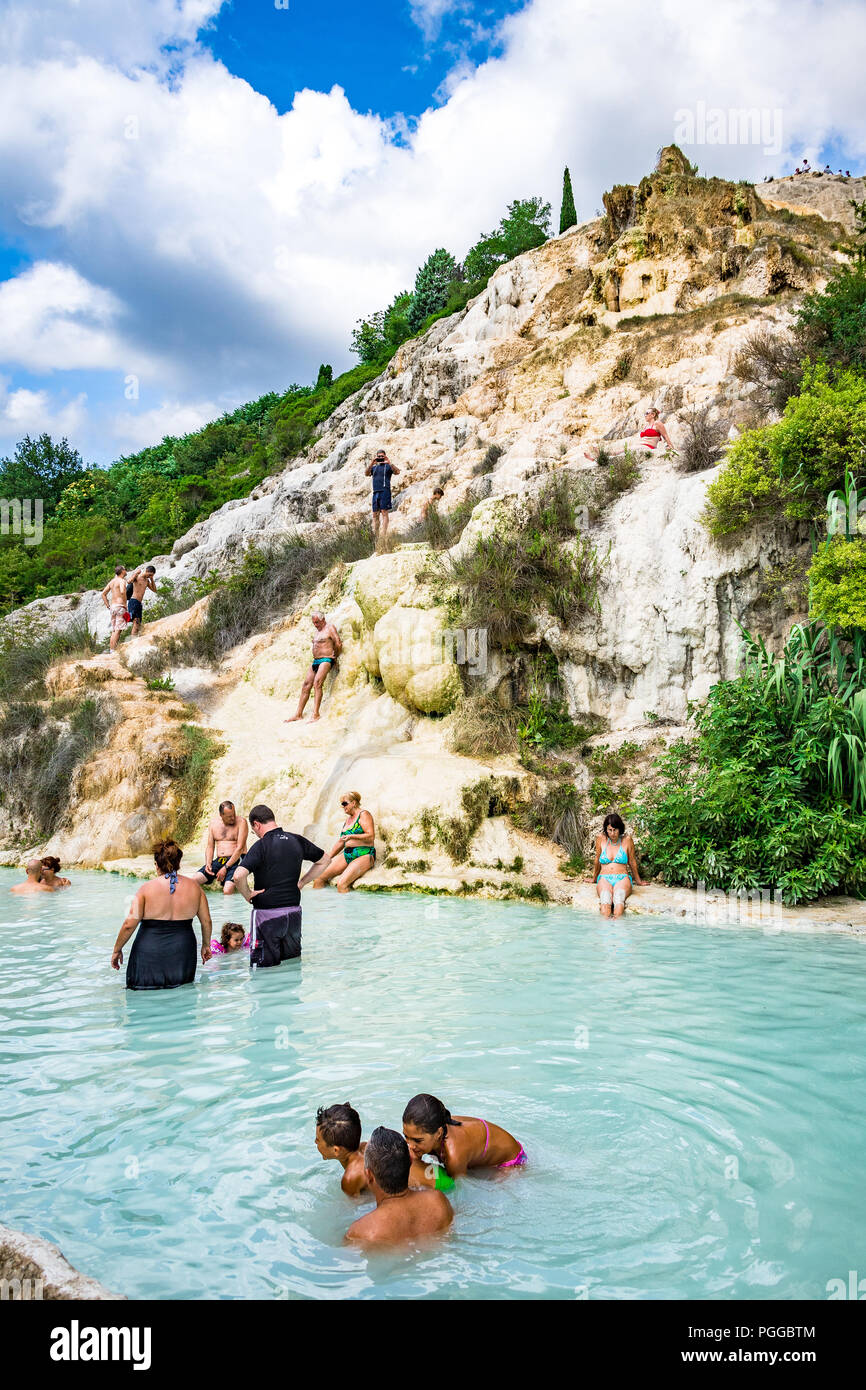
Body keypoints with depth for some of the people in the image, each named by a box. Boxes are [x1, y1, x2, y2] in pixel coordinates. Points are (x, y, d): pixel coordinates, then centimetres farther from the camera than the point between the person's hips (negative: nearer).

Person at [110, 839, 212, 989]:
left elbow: (129, 924, -9)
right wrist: (206, 945, 24)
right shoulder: (194, 886, 3)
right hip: (183, 953, 2)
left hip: (149, 953, -2)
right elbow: (207, 921, 8)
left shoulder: (147, 888, -6)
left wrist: (117, 950, 4)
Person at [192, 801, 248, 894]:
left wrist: (226, 867, -16)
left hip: (235, 861, -5)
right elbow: (210, 846, 14)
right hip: (218, 861, 5)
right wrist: (208, 863, -6)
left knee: (228, 891, -32)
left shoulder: (241, 822, -4)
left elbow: (240, 848, -10)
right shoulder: (214, 823, 11)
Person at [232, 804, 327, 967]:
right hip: (294, 911, 5)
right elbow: (324, 860, 17)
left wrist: (247, 895, -9)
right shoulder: (297, 841, 3)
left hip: (267, 913, -5)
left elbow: (238, 876, -28)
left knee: (262, 967, 4)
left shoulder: (261, 846, -14)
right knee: (293, 961, 17)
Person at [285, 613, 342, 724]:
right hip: (315, 661, 9)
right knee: (306, 684, 2)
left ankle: (315, 714, -31)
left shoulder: (330, 627, -5)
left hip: (326, 660, -9)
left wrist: (335, 657, 1)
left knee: (317, 683, -25)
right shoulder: (318, 630, 22)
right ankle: (298, 714, 5)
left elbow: (338, 644, -11)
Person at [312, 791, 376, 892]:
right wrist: (327, 858, 17)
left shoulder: (363, 815, -3)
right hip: (347, 854, 8)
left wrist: (351, 836, -23)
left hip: (364, 854, -8)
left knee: (341, 884, -29)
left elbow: (371, 836, -14)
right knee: (319, 877, -6)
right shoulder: (347, 819, 21)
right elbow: (340, 842, 24)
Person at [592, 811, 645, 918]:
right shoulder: (601, 839, 9)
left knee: (619, 896, -37)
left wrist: (638, 881, 24)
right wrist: (594, 878, 30)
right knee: (605, 897, -35)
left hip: (622, 878, 0)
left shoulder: (627, 840, 6)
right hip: (604, 878, 1)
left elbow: (632, 862, 17)